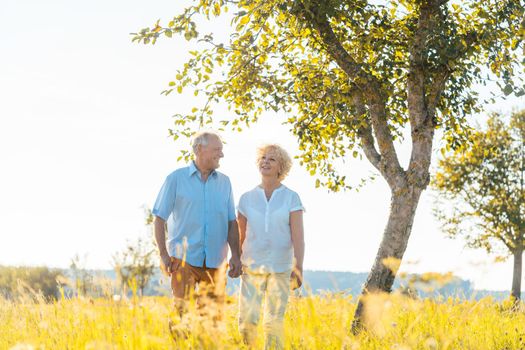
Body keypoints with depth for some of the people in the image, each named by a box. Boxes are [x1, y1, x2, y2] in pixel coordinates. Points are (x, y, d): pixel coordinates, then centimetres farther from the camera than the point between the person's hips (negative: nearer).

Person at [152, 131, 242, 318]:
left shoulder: (224, 182, 12)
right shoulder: (176, 179, 2)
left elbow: (231, 222, 12)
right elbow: (160, 219, 1)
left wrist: (236, 255, 3)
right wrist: (163, 254, -7)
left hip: (215, 261, 4)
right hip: (184, 260, -3)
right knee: (182, 312, -6)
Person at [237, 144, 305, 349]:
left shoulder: (291, 198, -2)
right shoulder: (247, 198, 4)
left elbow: (298, 236, -8)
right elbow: (240, 236, 10)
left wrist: (298, 267, -17)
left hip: (280, 268, -1)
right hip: (252, 266, 1)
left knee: (274, 321, -2)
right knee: (247, 319, -8)